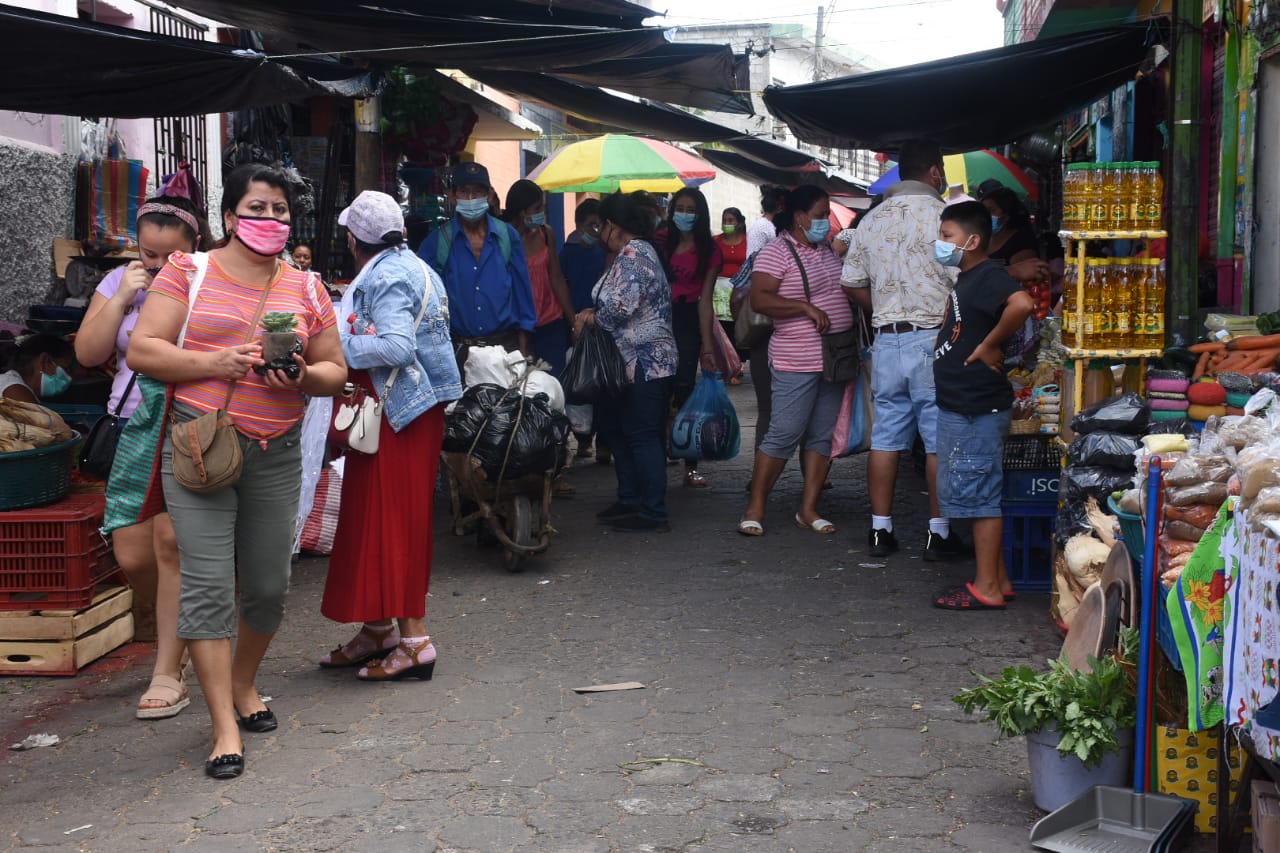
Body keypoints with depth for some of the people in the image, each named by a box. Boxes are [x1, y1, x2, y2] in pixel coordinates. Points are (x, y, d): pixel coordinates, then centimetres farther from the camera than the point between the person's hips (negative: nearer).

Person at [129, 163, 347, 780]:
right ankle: (226, 728, -1)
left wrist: (303, 376, -10)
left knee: (268, 585, 9)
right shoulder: (188, 272, 2)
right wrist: (214, 364, -17)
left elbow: (335, 371, 12)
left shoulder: (305, 288, 10)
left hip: (276, 454, 3)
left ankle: (244, 684, 35)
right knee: (207, 583, -8)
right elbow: (141, 351, -4)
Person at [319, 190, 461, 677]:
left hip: (397, 413, -10)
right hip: (409, 408, 10)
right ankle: (378, 629, 24)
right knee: (378, 516, 15)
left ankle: (413, 640, -3)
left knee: (391, 520, -6)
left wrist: (336, 343, -20)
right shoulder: (411, 267, 16)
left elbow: (397, 346, -28)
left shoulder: (386, 278, -15)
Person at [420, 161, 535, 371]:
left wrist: (523, 350, 4)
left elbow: (522, 291, 8)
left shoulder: (508, 236, 6)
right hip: (457, 351, -1)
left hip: (505, 345, 1)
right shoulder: (436, 242, 1)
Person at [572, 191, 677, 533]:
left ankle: (653, 514, 0)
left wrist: (591, 319, -9)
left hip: (645, 361, -11)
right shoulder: (637, 251, 17)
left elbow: (621, 307, -27)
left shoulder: (632, 255, -16)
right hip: (635, 362, 11)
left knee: (642, 435, -6)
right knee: (611, 424, 17)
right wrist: (593, 313, 6)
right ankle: (630, 500, 26)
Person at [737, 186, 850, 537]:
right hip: (797, 362, -8)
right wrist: (806, 308, -24)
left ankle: (808, 509, 15)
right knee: (784, 433, -7)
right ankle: (755, 509, 3)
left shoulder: (827, 250, 14)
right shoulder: (777, 252, -9)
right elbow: (759, 299, -20)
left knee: (823, 435, 8)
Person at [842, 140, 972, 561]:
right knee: (940, 438, 2)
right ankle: (939, 533, 7)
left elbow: (854, 283, 12)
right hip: (932, 337, -5)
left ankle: (880, 530, 15)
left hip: (886, 339, 5)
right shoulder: (943, 215, -9)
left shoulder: (871, 219, 9)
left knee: (886, 435, 10)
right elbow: (963, 281, -13)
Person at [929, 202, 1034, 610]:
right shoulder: (967, 278, 14)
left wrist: (990, 346, -25)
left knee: (978, 495, -4)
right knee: (978, 495, 15)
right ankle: (998, 579, 23)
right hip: (959, 407, 10)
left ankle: (986, 589, 2)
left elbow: (1021, 304, -36)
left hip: (977, 410, -10)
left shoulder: (987, 275, -16)